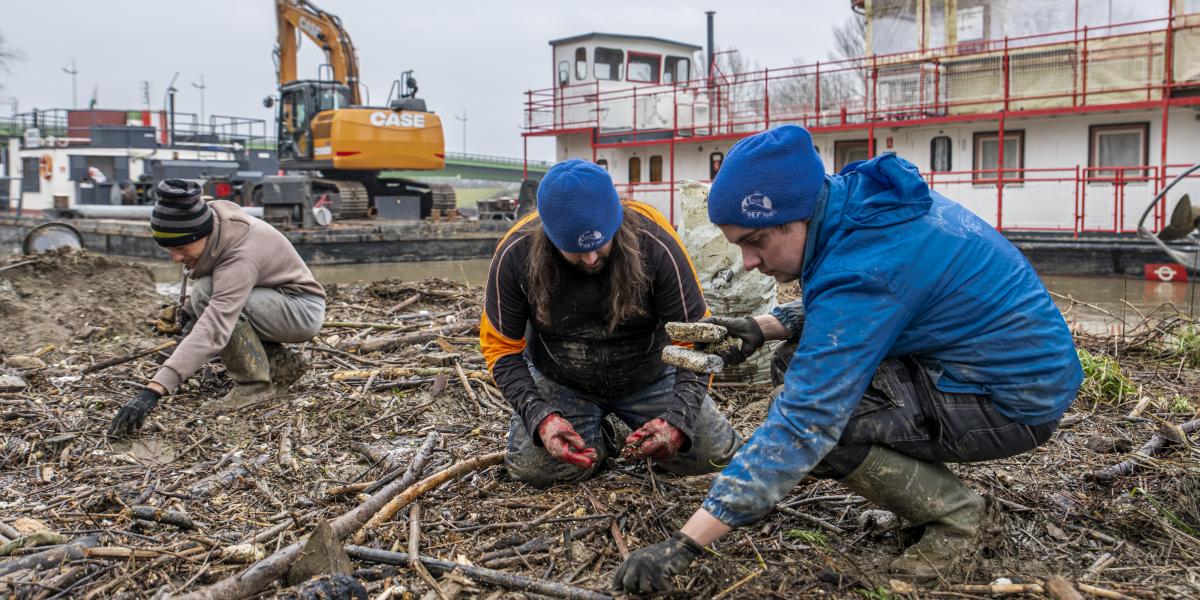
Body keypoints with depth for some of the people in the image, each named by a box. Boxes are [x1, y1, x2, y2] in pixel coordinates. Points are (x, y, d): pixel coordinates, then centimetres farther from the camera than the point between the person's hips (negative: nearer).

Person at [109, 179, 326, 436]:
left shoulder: (240, 257, -34)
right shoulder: (208, 220, -10)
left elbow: (212, 331, -44)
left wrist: (154, 390, -49)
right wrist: (190, 309, -3)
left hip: (303, 310, -9)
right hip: (271, 304, 9)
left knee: (207, 294, -27)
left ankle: (254, 383, -16)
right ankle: (279, 363, 7)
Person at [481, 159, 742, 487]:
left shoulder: (655, 242, -29)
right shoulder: (515, 253, -26)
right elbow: (502, 348, -14)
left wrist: (678, 420, -35)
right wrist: (539, 417, -29)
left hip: (649, 375, 0)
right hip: (559, 383, 1)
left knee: (714, 453, -11)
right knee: (534, 467, -21)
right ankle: (597, 436, 13)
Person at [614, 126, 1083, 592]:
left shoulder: (861, 270, -30)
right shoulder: (852, 195, -4)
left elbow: (799, 429, -32)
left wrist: (683, 546, -31)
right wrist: (767, 326, -2)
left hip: (1016, 401, -9)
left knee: (815, 416, -23)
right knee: (807, 363, 11)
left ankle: (951, 512, -2)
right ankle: (931, 489, 16)